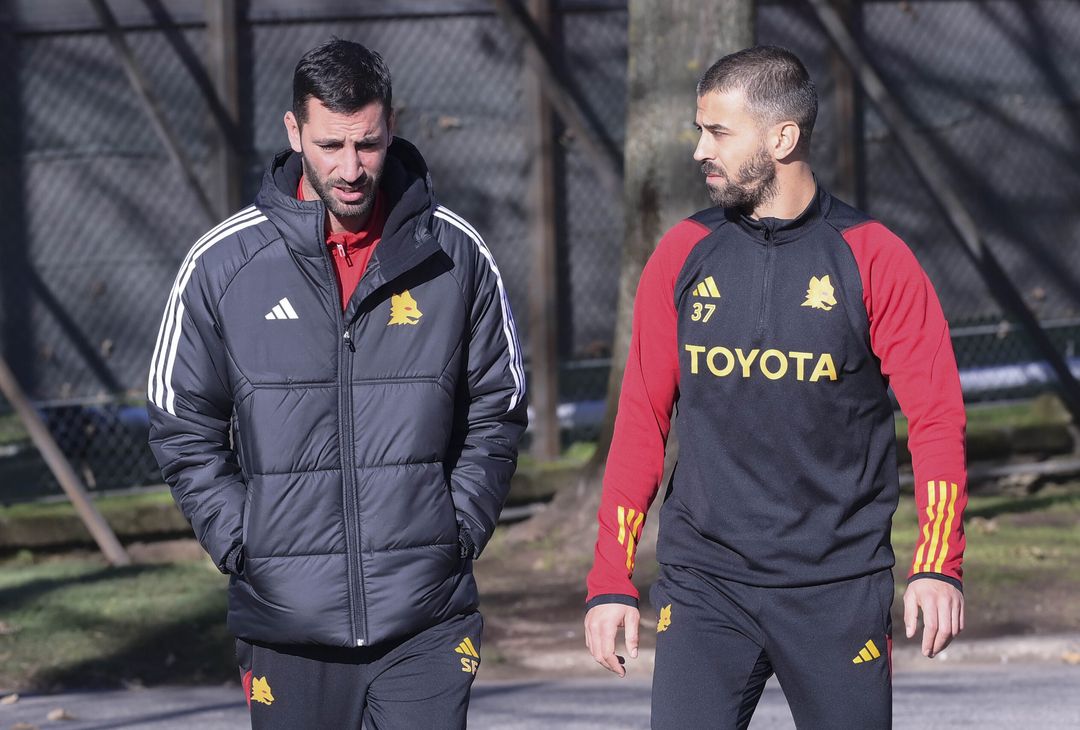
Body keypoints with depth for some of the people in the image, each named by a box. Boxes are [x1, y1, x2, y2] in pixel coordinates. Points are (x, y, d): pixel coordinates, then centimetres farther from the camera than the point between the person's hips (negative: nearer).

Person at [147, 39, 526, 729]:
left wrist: (460, 532, 1)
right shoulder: (222, 263, 0)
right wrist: (243, 546, -2)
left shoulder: (456, 254, 2)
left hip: (426, 620, 0)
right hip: (288, 619, 0)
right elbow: (184, 428, 6)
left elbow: (497, 412, 11)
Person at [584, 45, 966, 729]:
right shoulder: (684, 256, 7)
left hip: (840, 590, -2)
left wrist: (937, 567, -15)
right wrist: (611, 580, 5)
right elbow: (641, 422, 10)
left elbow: (937, 417, -3)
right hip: (702, 585, 2)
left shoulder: (873, 258, -2)